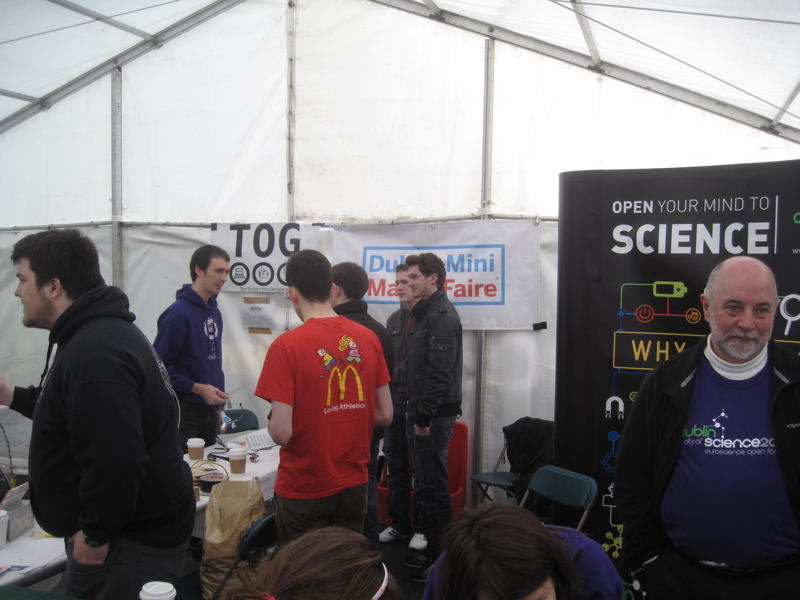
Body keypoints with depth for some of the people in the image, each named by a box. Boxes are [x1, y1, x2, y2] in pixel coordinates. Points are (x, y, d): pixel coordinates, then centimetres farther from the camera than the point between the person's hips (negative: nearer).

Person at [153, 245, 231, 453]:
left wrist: (216, 407, 17)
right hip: (185, 412, -8)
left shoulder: (215, 312, 10)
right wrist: (198, 388, -21)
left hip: (210, 410, 8)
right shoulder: (178, 313, -16)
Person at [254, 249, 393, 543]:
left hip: (303, 490, -4)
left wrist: (270, 426, 2)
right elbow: (385, 415, 2)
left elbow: (281, 433, -20)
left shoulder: (286, 346, -18)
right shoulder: (368, 338, -3)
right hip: (354, 485, 5)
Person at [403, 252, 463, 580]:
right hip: (424, 413, 10)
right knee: (427, 485, 17)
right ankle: (433, 550, 29)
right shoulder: (426, 313, 17)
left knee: (434, 487, -3)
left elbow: (439, 372, -23)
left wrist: (425, 417, -20)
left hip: (435, 416, -10)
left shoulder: (441, 316, -16)